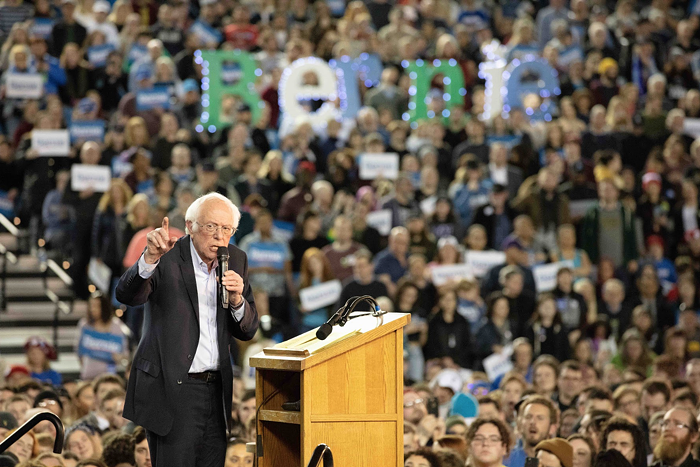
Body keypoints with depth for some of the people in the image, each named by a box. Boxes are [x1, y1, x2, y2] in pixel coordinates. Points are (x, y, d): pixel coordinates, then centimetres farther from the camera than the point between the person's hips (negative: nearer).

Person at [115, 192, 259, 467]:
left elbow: (247, 331, 10)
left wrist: (237, 300, -11)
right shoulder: (166, 258, -7)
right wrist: (150, 258, -41)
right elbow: (126, 295, -25)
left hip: (216, 390, 6)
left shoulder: (235, 260, 9)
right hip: (171, 390, -6)